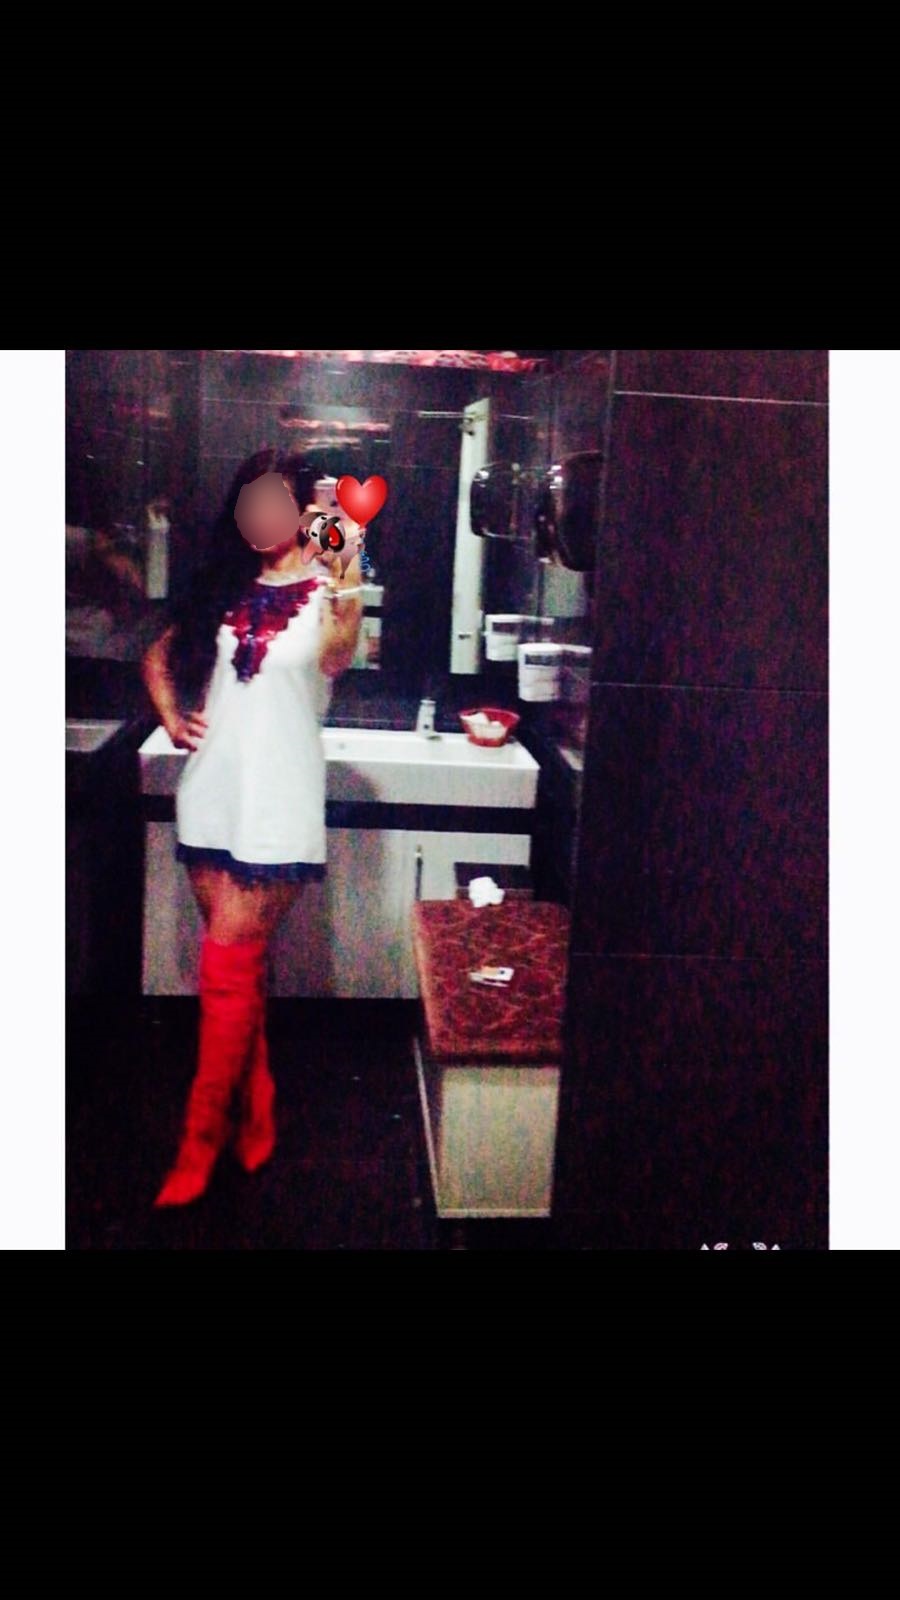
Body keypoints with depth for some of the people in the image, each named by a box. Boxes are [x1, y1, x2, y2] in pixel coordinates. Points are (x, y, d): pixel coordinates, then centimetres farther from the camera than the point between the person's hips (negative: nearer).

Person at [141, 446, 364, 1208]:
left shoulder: (326, 588, -5)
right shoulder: (220, 586, 11)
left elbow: (334, 661, -27)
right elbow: (161, 656, 24)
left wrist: (346, 606, -46)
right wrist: (172, 717, 6)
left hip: (278, 806, -5)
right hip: (211, 797, 5)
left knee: (227, 968, -3)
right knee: (242, 963, 13)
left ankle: (201, 1138, 11)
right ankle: (256, 1111, 27)